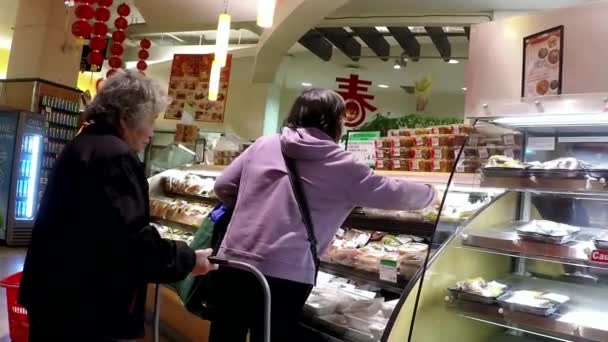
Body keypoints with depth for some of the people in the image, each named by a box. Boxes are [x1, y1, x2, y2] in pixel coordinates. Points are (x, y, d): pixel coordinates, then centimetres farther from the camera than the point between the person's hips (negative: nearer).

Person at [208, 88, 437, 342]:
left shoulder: (263, 145, 8)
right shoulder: (339, 165, -2)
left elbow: (223, 187, 12)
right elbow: (392, 193, 6)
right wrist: (431, 194, 25)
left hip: (232, 262, 4)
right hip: (284, 274, -4)